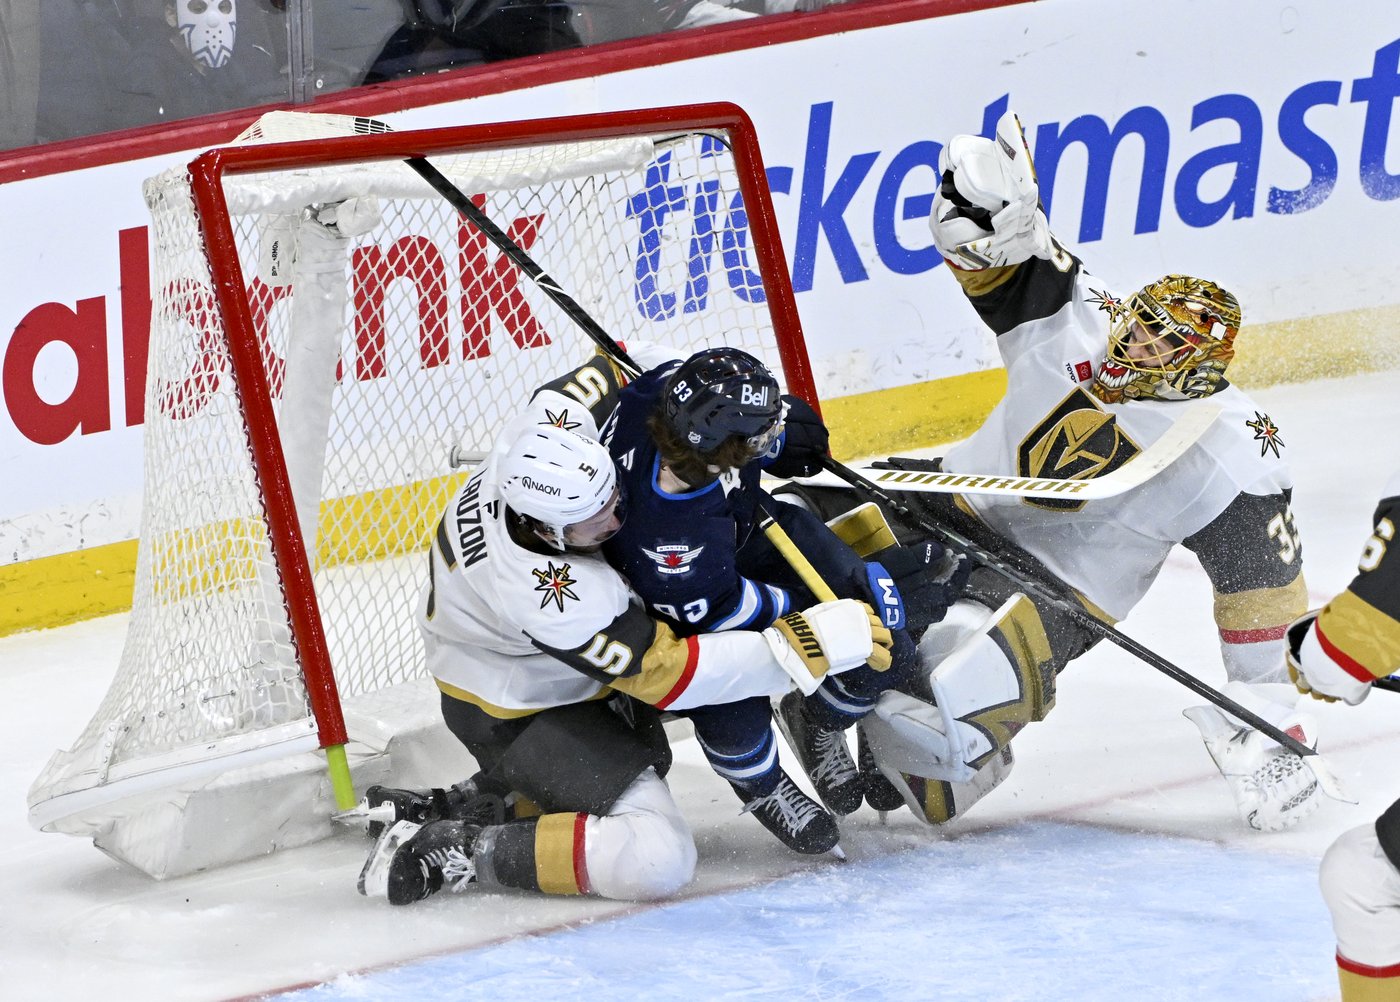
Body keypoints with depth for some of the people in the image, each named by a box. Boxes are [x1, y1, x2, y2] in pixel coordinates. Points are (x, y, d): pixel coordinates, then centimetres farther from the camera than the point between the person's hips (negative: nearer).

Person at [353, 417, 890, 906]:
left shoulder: (536, 447, -20)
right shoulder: (549, 593, -38)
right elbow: (666, 673, -29)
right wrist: (802, 648, -29)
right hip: (518, 719, -9)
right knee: (657, 860, -21)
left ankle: (463, 804, 21)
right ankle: (451, 852, -14)